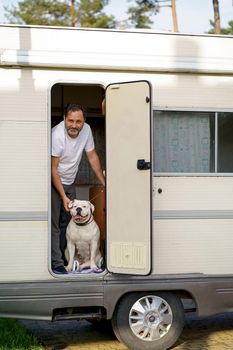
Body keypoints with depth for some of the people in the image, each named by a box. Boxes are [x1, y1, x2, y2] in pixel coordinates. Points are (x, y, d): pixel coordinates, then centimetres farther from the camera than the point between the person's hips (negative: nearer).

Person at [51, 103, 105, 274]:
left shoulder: (86, 129, -13)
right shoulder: (57, 135, -29)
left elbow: (92, 156, 1)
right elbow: (53, 169, -24)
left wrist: (105, 183, 2)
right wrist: (63, 197, -23)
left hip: (70, 182, 6)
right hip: (54, 182, -6)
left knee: (67, 220, 13)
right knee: (54, 224, -8)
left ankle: (64, 255, 26)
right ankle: (56, 263, -5)